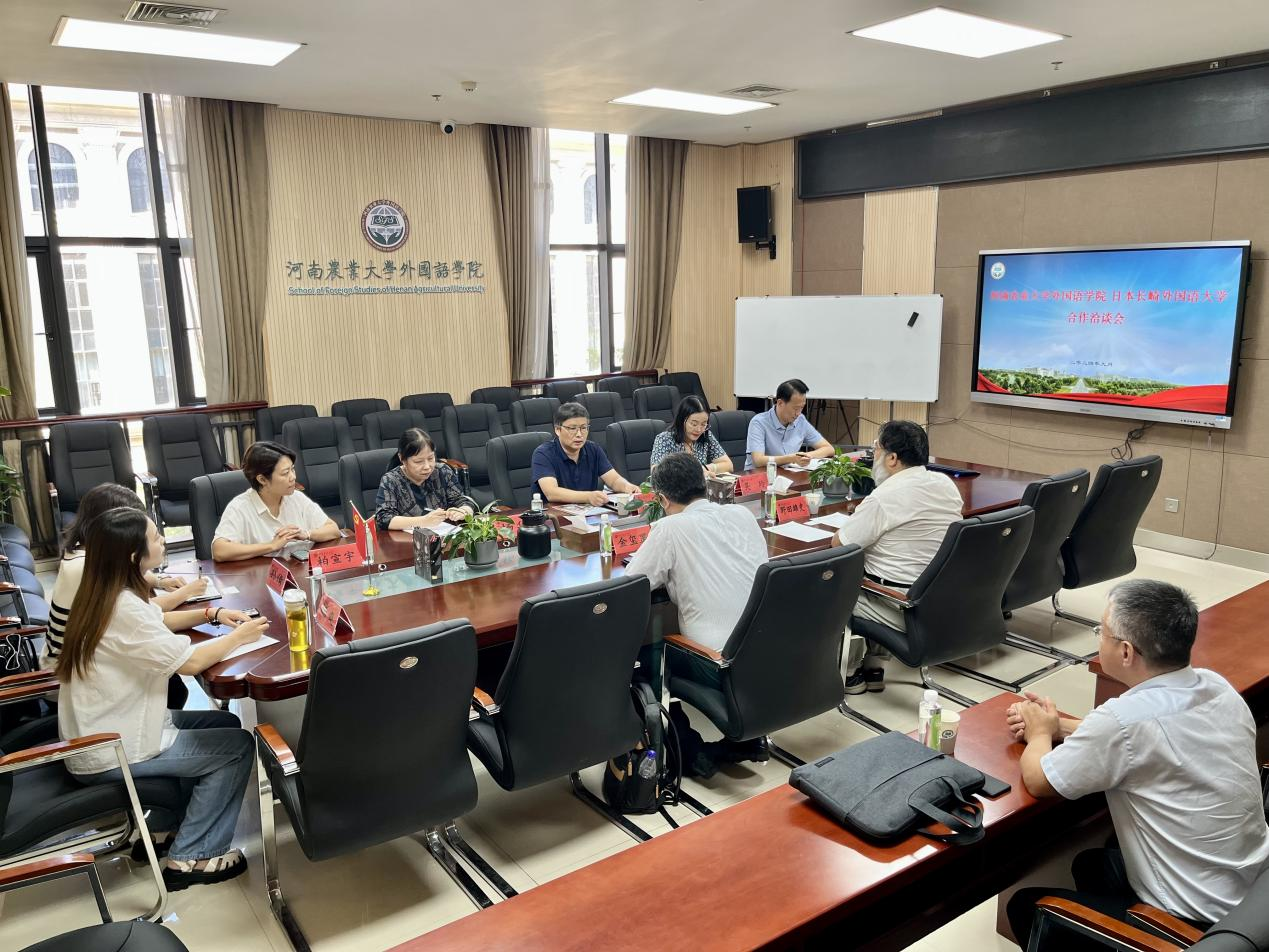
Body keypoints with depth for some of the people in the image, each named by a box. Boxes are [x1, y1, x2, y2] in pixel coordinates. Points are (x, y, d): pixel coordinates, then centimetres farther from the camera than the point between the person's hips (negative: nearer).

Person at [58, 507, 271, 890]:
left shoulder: (106, 594, 2)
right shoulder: (123, 608, -27)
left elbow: (154, 624, 19)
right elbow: (188, 662, -23)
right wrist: (238, 637, -8)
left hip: (103, 731, 9)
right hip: (109, 753, -9)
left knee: (225, 723, 15)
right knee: (239, 746, -2)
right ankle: (189, 858, 6)